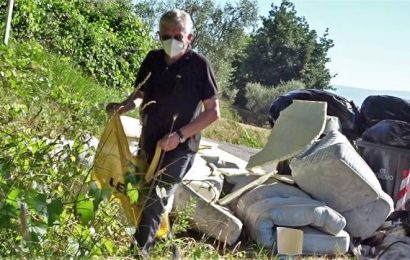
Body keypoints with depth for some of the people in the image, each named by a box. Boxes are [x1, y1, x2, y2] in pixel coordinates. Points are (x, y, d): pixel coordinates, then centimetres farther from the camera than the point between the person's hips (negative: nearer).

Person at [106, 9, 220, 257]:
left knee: (154, 202, -13)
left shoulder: (199, 65, -12)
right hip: (149, 142, 6)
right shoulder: (153, 59, 3)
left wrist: (179, 135, -19)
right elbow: (141, 93, 17)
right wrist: (123, 106, -5)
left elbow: (213, 111, -11)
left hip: (179, 148, -6)